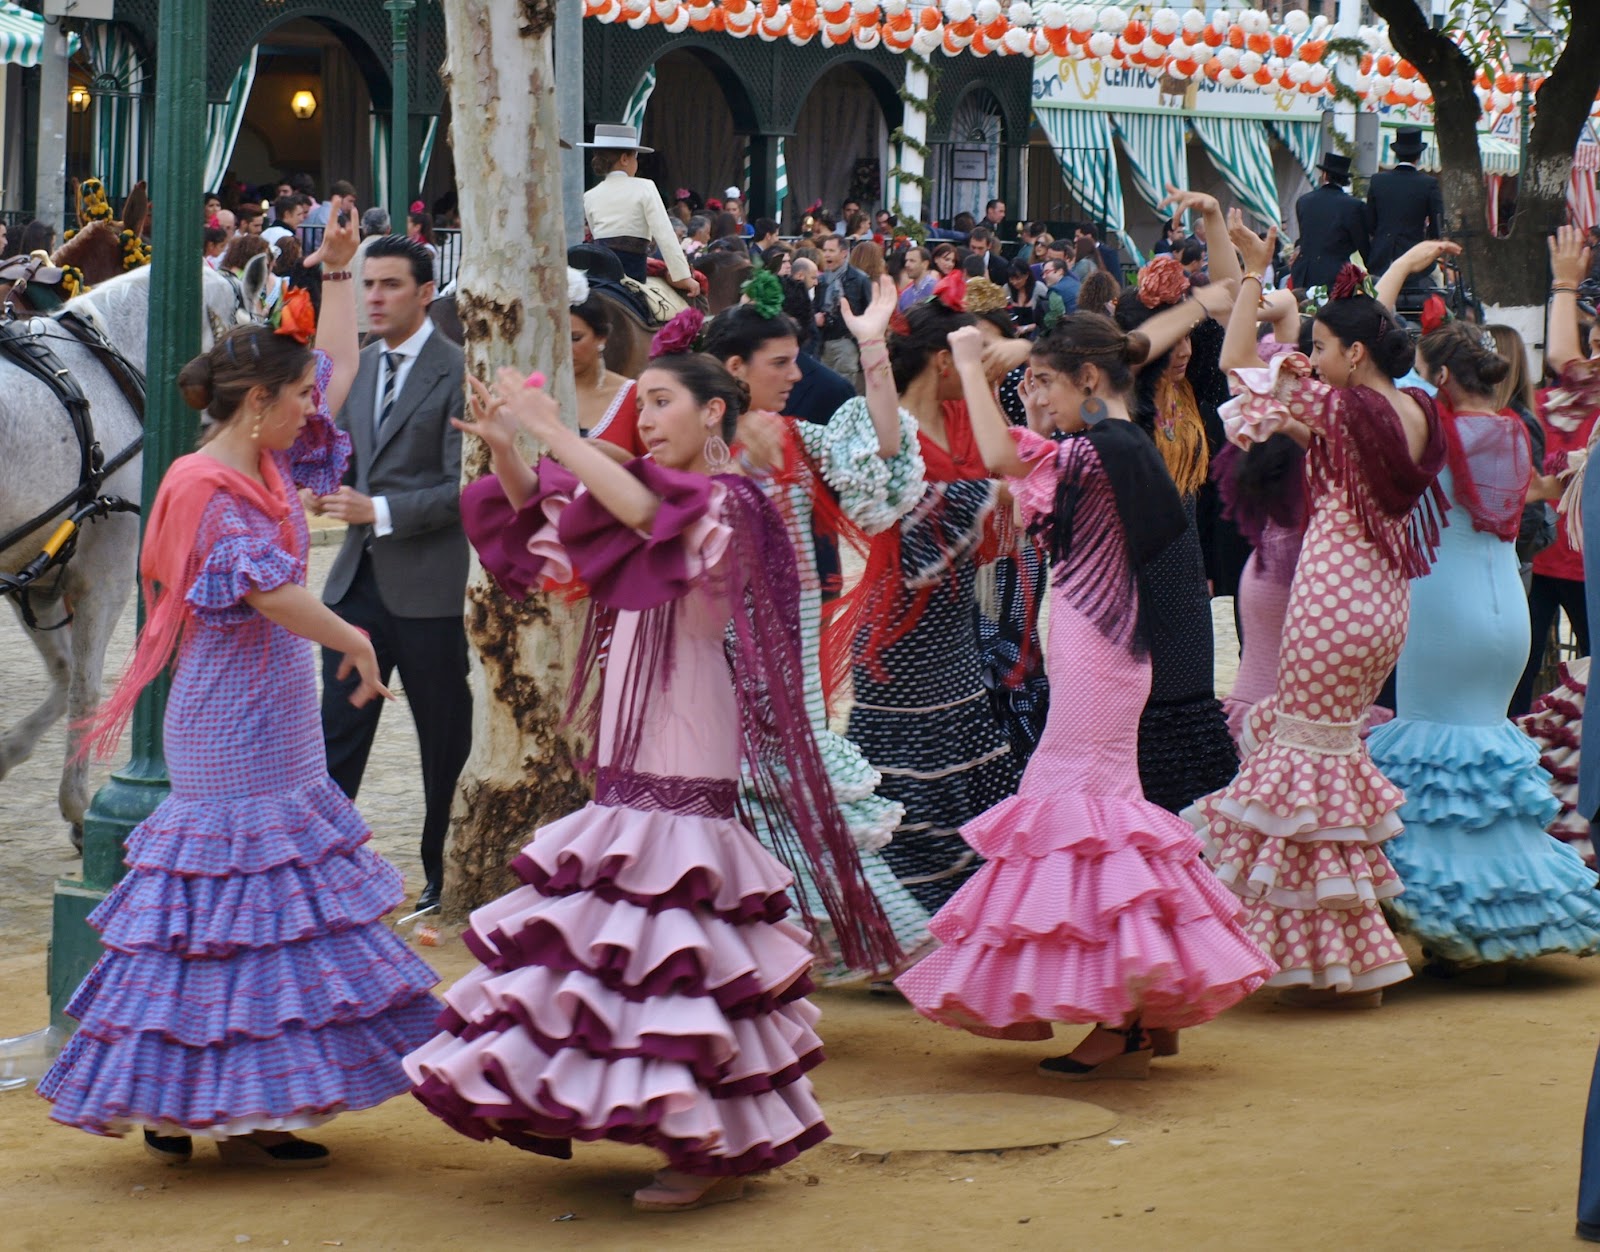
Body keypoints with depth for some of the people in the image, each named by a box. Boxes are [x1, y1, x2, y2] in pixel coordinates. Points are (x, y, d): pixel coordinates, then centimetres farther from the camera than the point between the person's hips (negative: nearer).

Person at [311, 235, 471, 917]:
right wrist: (328, 490, 1)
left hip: (428, 584, -6)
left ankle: (445, 876, 19)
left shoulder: (457, 371, -11)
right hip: (360, 578, 6)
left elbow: (464, 488, -15)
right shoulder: (360, 367, 12)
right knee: (338, 732, 4)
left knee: (445, 743, 7)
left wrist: (378, 510, -20)